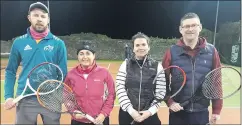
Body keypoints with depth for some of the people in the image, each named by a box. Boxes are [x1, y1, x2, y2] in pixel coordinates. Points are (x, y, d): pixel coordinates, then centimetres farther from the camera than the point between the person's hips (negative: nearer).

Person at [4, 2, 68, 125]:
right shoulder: (19, 42, 3)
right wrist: (8, 96, -1)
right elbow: (10, 71, 9)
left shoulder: (58, 43, -2)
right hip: (25, 100, 1)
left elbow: (63, 73, -2)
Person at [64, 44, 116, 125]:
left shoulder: (104, 73, -7)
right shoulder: (71, 74, -2)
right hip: (78, 121, 2)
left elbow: (111, 95, -3)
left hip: (100, 120, -1)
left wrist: (104, 114, -10)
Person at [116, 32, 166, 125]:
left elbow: (161, 92, -3)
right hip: (127, 114, 0)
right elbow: (120, 89, -6)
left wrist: (150, 111, -13)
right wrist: (131, 110, -13)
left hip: (149, 115, 0)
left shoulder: (157, 66, -1)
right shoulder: (126, 65, -1)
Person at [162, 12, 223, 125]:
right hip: (178, 112, -1)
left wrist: (216, 110, 3)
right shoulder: (172, 52, -6)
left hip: (201, 113, 2)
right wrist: (169, 102, -12)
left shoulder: (211, 51, -2)